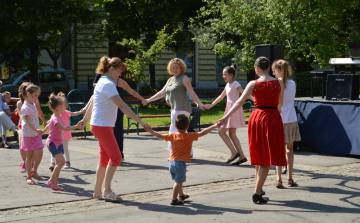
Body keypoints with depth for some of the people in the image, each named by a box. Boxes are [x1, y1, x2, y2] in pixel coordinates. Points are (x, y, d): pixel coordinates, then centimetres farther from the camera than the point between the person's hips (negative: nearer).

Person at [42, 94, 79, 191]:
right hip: (53, 142, -10)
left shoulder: (58, 117, 9)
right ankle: (51, 181, -14)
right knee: (61, 161, -20)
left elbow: (49, 124, 26)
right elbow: (65, 128, -38)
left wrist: (42, 132, 40)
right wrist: (76, 126, -45)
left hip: (59, 142, 10)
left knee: (59, 163, 9)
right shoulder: (56, 119, -23)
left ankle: (55, 183, 14)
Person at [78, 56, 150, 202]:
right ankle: (107, 191, -1)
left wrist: (85, 120, 34)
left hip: (104, 127, 10)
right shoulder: (108, 84, -17)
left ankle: (97, 191, 17)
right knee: (116, 157, -7)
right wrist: (139, 121, -27)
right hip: (102, 126, -10)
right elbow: (122, 105, -25)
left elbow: (92, 103, 23)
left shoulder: (102, 82, 14)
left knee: (105, 159, 12)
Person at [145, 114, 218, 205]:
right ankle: (174, 200, -1)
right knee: (178, 182, 0)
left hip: (171, 162, 5)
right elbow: (202, 133, -9)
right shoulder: (190, 136, -9)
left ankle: (181, 195, 40)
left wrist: (150, 130, 12)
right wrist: (214, 126, -4)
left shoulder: (172, 136, 0)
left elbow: (160, 136, 2)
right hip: (181, 163, -5)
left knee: (178, 180, 22)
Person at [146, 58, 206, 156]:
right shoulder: (170, 80, 18)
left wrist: (199, 103, -23)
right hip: (175, 109, 8)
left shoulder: (184, 78, -5)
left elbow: (191, 92, -13)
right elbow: (162, 92, 23)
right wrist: (149, 100, 24)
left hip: (182, 108, -8)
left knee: (175, 131, -10)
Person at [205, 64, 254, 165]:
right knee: (232, 134, 7)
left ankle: (234, 152, -6)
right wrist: (211, 105, 36)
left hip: (234, 110, -9)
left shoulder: (235, 84, -10)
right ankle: (242, 156, 8)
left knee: (221, 131, -9)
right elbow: (221, 96, 28)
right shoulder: (228, 85, 16)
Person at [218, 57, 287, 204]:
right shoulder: (279, 83, -1)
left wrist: (226, 117, -10)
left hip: (256, 118, 2)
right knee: (267, 158, 0)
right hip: (272, 119, -2)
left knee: (259, 156, 17)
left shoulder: (253, 84, -3)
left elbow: (240, 102, -10)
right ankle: (257, 193, -6)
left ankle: (259, 189, 28)